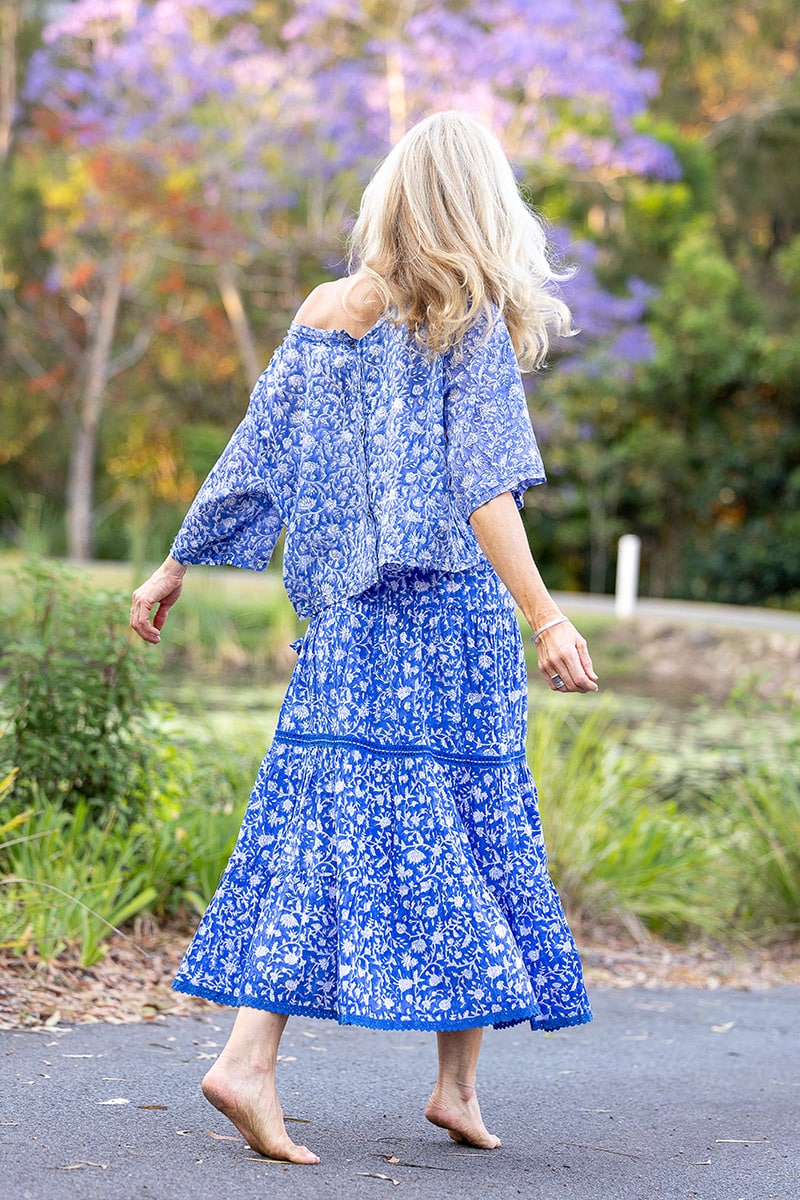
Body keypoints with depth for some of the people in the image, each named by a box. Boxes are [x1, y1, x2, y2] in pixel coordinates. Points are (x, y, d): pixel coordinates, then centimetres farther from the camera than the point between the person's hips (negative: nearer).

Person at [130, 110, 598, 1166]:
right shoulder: (472, 324, -5)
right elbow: (483, 487, -14)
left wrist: (177, 566, 19)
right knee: (470, 829, 5)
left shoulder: (322, 313, 8)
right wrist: (547, 618, -18)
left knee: (321, 824, 3)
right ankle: (459, 1085, 11)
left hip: (348, 613, 4)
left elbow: (251, 461, 9)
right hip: (454, 607, -4)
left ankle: (249, 1060, -8)